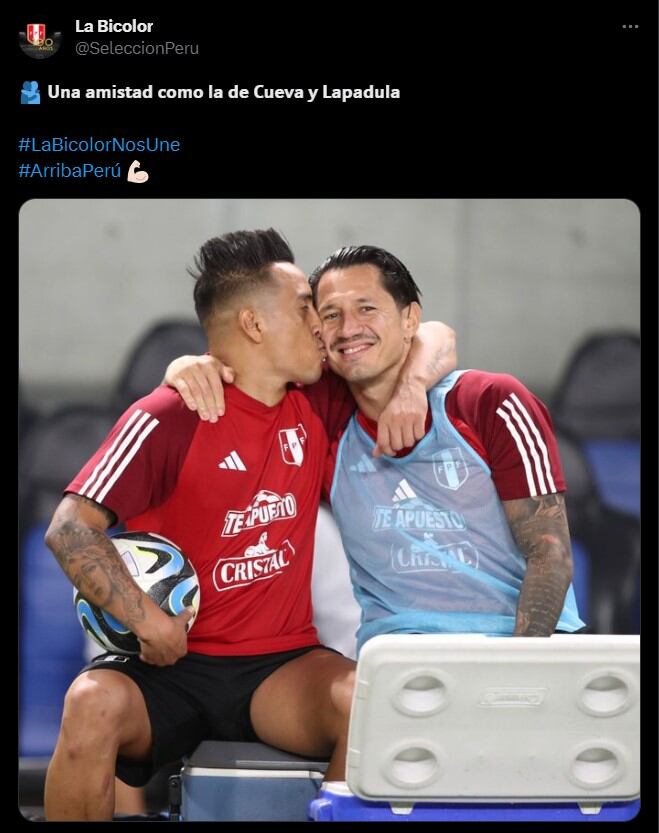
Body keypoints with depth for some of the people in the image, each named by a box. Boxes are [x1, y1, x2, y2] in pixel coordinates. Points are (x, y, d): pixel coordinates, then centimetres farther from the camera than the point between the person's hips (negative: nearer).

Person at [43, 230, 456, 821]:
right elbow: (70, 528, -14)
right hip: (173, 663, -3)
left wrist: (410, 387, -5)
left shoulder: (317, 406, 8)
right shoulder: (169, 418, -9)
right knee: (94, 703, -34)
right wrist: (147, 621, -21)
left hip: (282, 664, 4)